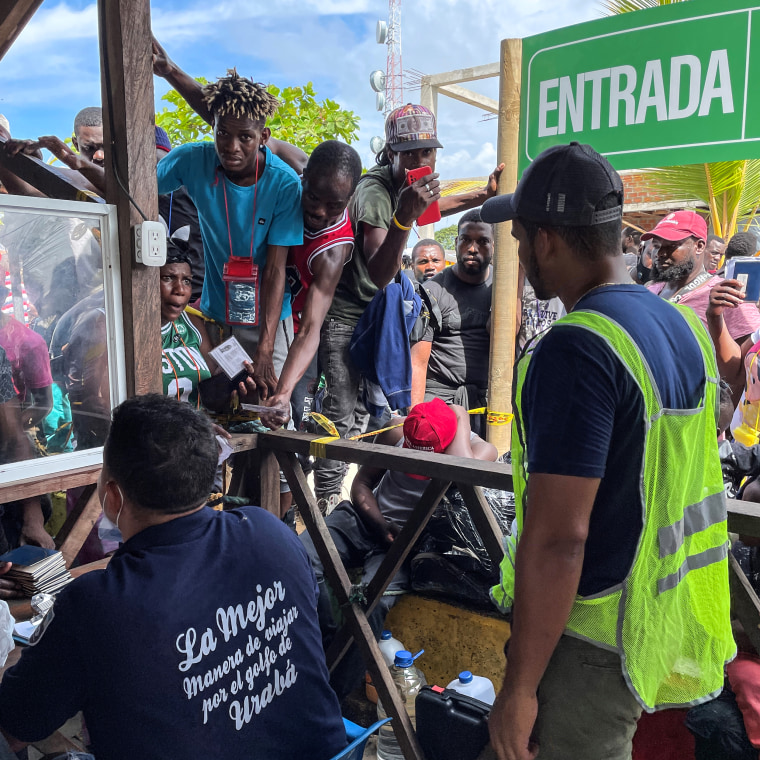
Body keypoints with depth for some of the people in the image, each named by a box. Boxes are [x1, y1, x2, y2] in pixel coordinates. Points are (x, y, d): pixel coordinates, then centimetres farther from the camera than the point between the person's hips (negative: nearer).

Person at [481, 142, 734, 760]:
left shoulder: (575, 350, -25)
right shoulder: (684, 326, 3)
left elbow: (557, 538, -27)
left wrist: (519, 688, -18)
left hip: (591, 638, -8)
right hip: (662, 623, 9)